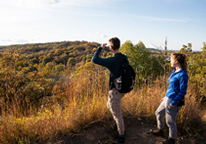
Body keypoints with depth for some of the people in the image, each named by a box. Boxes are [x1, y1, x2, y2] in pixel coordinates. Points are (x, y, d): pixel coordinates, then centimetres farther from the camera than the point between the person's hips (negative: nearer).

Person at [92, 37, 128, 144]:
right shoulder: (125, 58, 0)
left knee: (117, 114, 7)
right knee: (109, 105, 30)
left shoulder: (113, 61, -25)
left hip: (115, 91, -8)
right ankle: (119, 126, 43)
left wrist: (100, 48, -11)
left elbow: (94, 59, -23)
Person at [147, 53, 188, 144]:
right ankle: (160, 130, 45)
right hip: (167, 98, 10)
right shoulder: (175, 71, 5)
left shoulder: (183, 75, -22)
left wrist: (172, 103, -19)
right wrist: (166, 97, 18)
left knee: (170, 122, 7)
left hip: (173, 101, -9)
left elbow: (182, 92, -21)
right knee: (158, 113, 23)